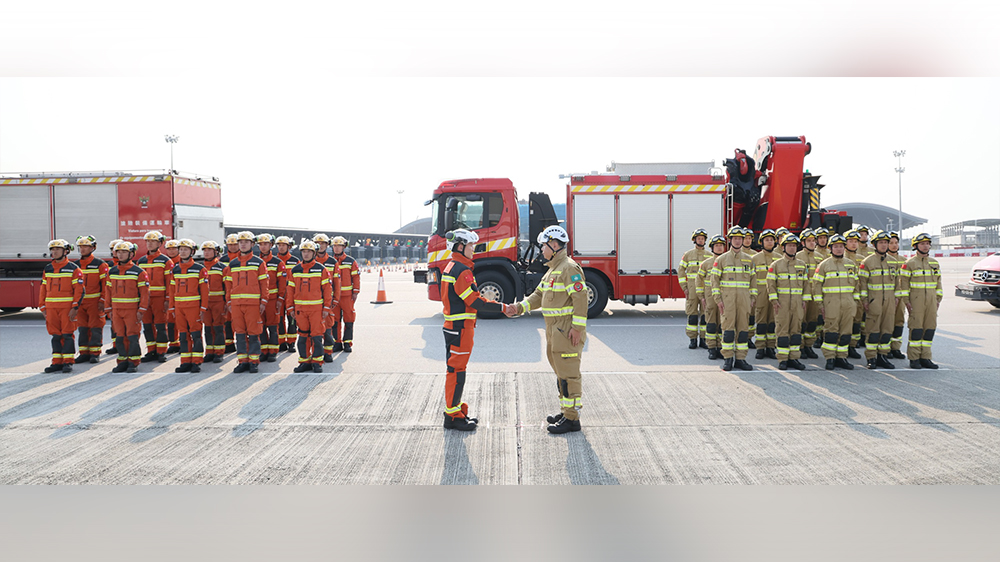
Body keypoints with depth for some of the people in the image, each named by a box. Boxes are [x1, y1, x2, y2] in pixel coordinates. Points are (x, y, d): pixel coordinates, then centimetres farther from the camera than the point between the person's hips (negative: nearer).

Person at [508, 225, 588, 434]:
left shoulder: (569, 268, -14)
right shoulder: (552, 269, 18)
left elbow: (580, 298, -21)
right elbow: (538, 296, 18)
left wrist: (577, 327, -23)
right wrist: (518, 308, 5)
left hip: (567, 331, -10)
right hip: (554, 330, 10)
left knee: (568, 374, -7)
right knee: (561, 373, 16)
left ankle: (572, 419, -2)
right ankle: (567, 412, 26)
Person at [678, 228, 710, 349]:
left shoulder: (709, 255, 8)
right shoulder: (688, 254, 5)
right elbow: (681, 271, 4)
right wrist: (684, 288, -4)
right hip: (692, 288, -1)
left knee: (705, 313, 0)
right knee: (692, 313, -1)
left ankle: (703, 339, 7)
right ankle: (693, 340, 5)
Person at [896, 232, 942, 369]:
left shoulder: (935, 263, 14)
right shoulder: (909, 263, -3)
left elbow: (938, 282, 17)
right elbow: (903, 283, -6)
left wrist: (938, 300, 11)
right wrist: (906, 301, -11)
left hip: (931, 300, 5)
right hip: (916, 300, -5)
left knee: (930, 328, 4)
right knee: (916, 329, -6)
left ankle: (925, 358, 12)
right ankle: (914, 359, 0)